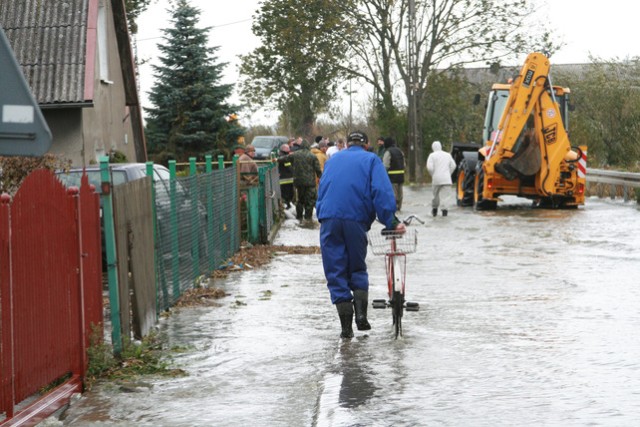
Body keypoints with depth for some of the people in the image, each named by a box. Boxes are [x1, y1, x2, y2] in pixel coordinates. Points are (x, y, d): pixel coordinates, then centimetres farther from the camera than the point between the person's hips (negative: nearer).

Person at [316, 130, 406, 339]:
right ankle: (361, 314, -4)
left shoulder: (333, 160, 23)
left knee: (336, 271, 5)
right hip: (356, 219, -1)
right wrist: (391, 221, -5)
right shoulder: (371, 160, 11)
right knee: (357, 268, 16)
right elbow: (381, 192, -3)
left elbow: (321, 190, 23)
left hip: (329, 219, 2)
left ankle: (346, 325, 0)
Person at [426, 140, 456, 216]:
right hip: (446, 179, 1)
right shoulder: (447, 155, 12)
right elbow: (453, 166, 12)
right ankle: (444, 208, -17)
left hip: (436, 179, -1)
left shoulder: (432, 155, 1)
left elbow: (429, 167, -9)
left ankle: (434, 208, 24)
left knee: (436, 194, 14)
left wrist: (433, 175, 6)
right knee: (446, 194, -4)